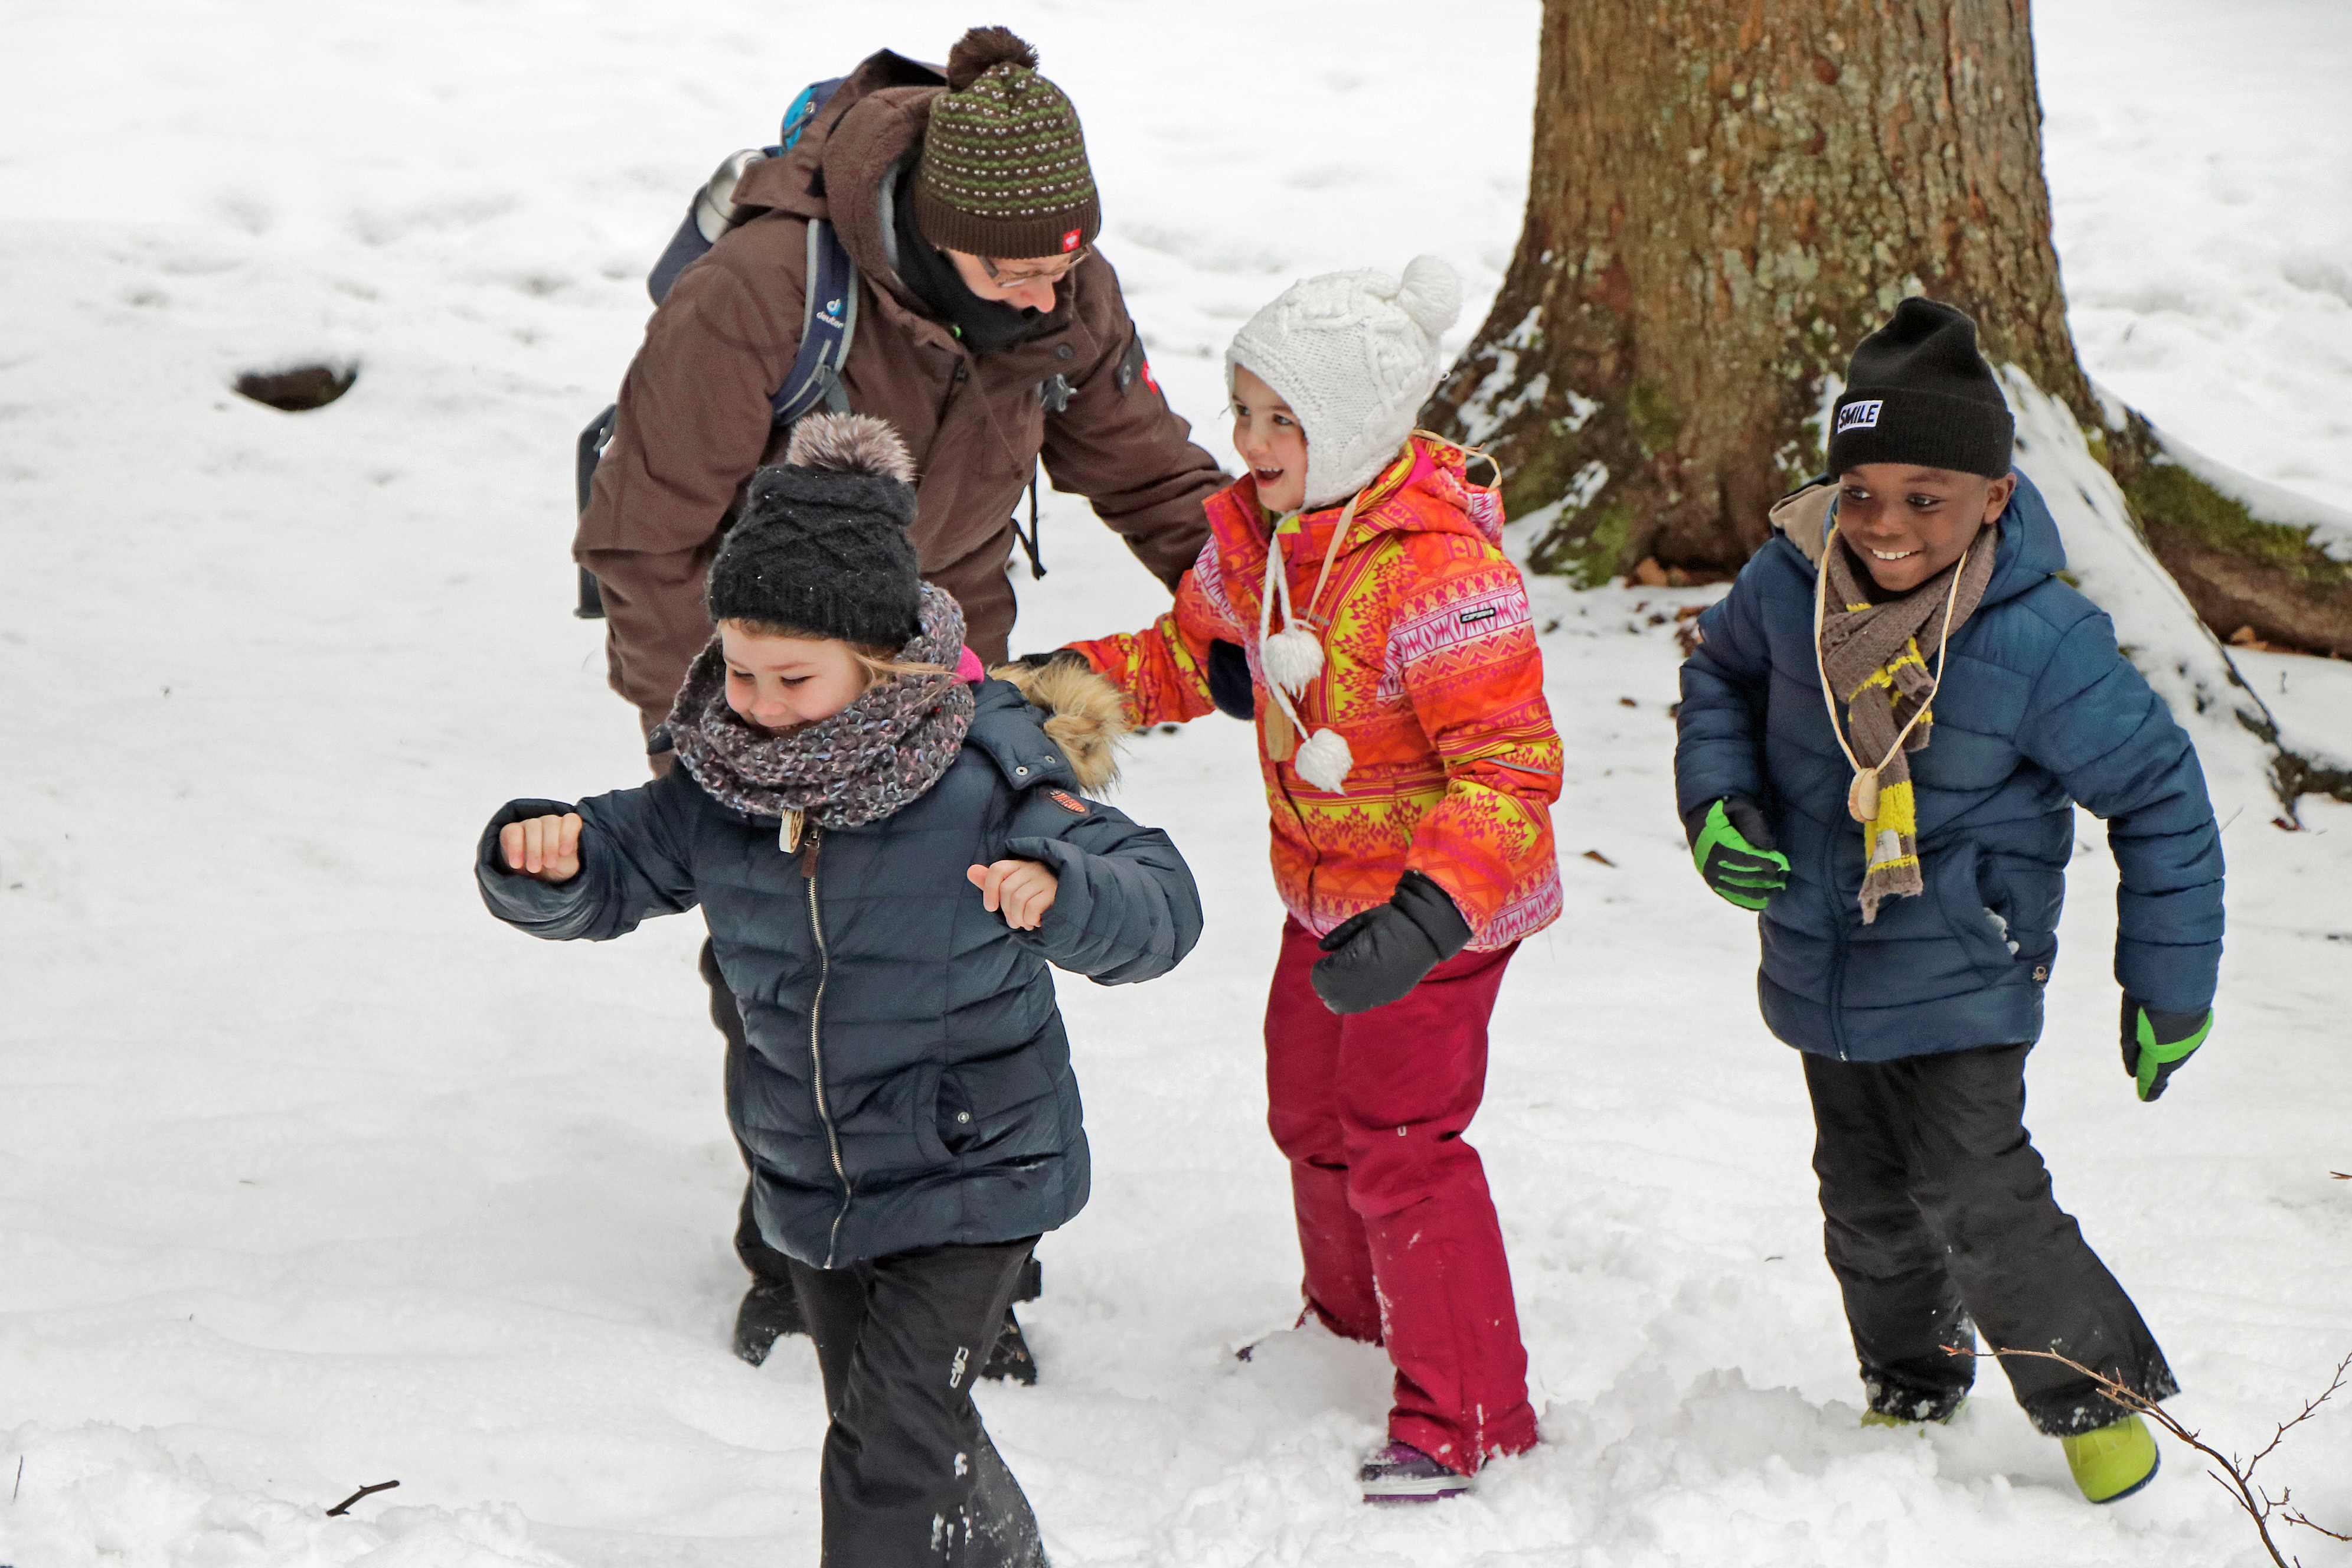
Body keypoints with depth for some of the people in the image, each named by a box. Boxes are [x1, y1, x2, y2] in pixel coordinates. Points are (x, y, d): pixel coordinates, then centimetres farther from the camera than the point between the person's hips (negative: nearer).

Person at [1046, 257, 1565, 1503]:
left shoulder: (1438, 569, -31)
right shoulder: (1255, 534, -4)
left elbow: (1512, 769, -33)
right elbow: (1192, 654, 15)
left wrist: (1424, 918, -44)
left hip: (1441, 905, -9)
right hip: (1324, 893, 9)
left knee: (1400, 1144, -8)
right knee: (1312, 1118, 22)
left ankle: (1468, 1419, 5)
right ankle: (1353, 1329, 47)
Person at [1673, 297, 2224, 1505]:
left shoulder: (2041, 643, -25)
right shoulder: (1792, 582, -13)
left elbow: (2159, 795, -12)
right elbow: (1721, 670, 12)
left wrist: (2169, 986, -7)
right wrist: (1716, 798, -6)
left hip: (1959, 978, -5)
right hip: (1820, 961, 5)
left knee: (1976, 1197, -12)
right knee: (1868, 1200, 18)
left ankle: (2097, 1393, 12)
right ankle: (1910, 1389, 42)